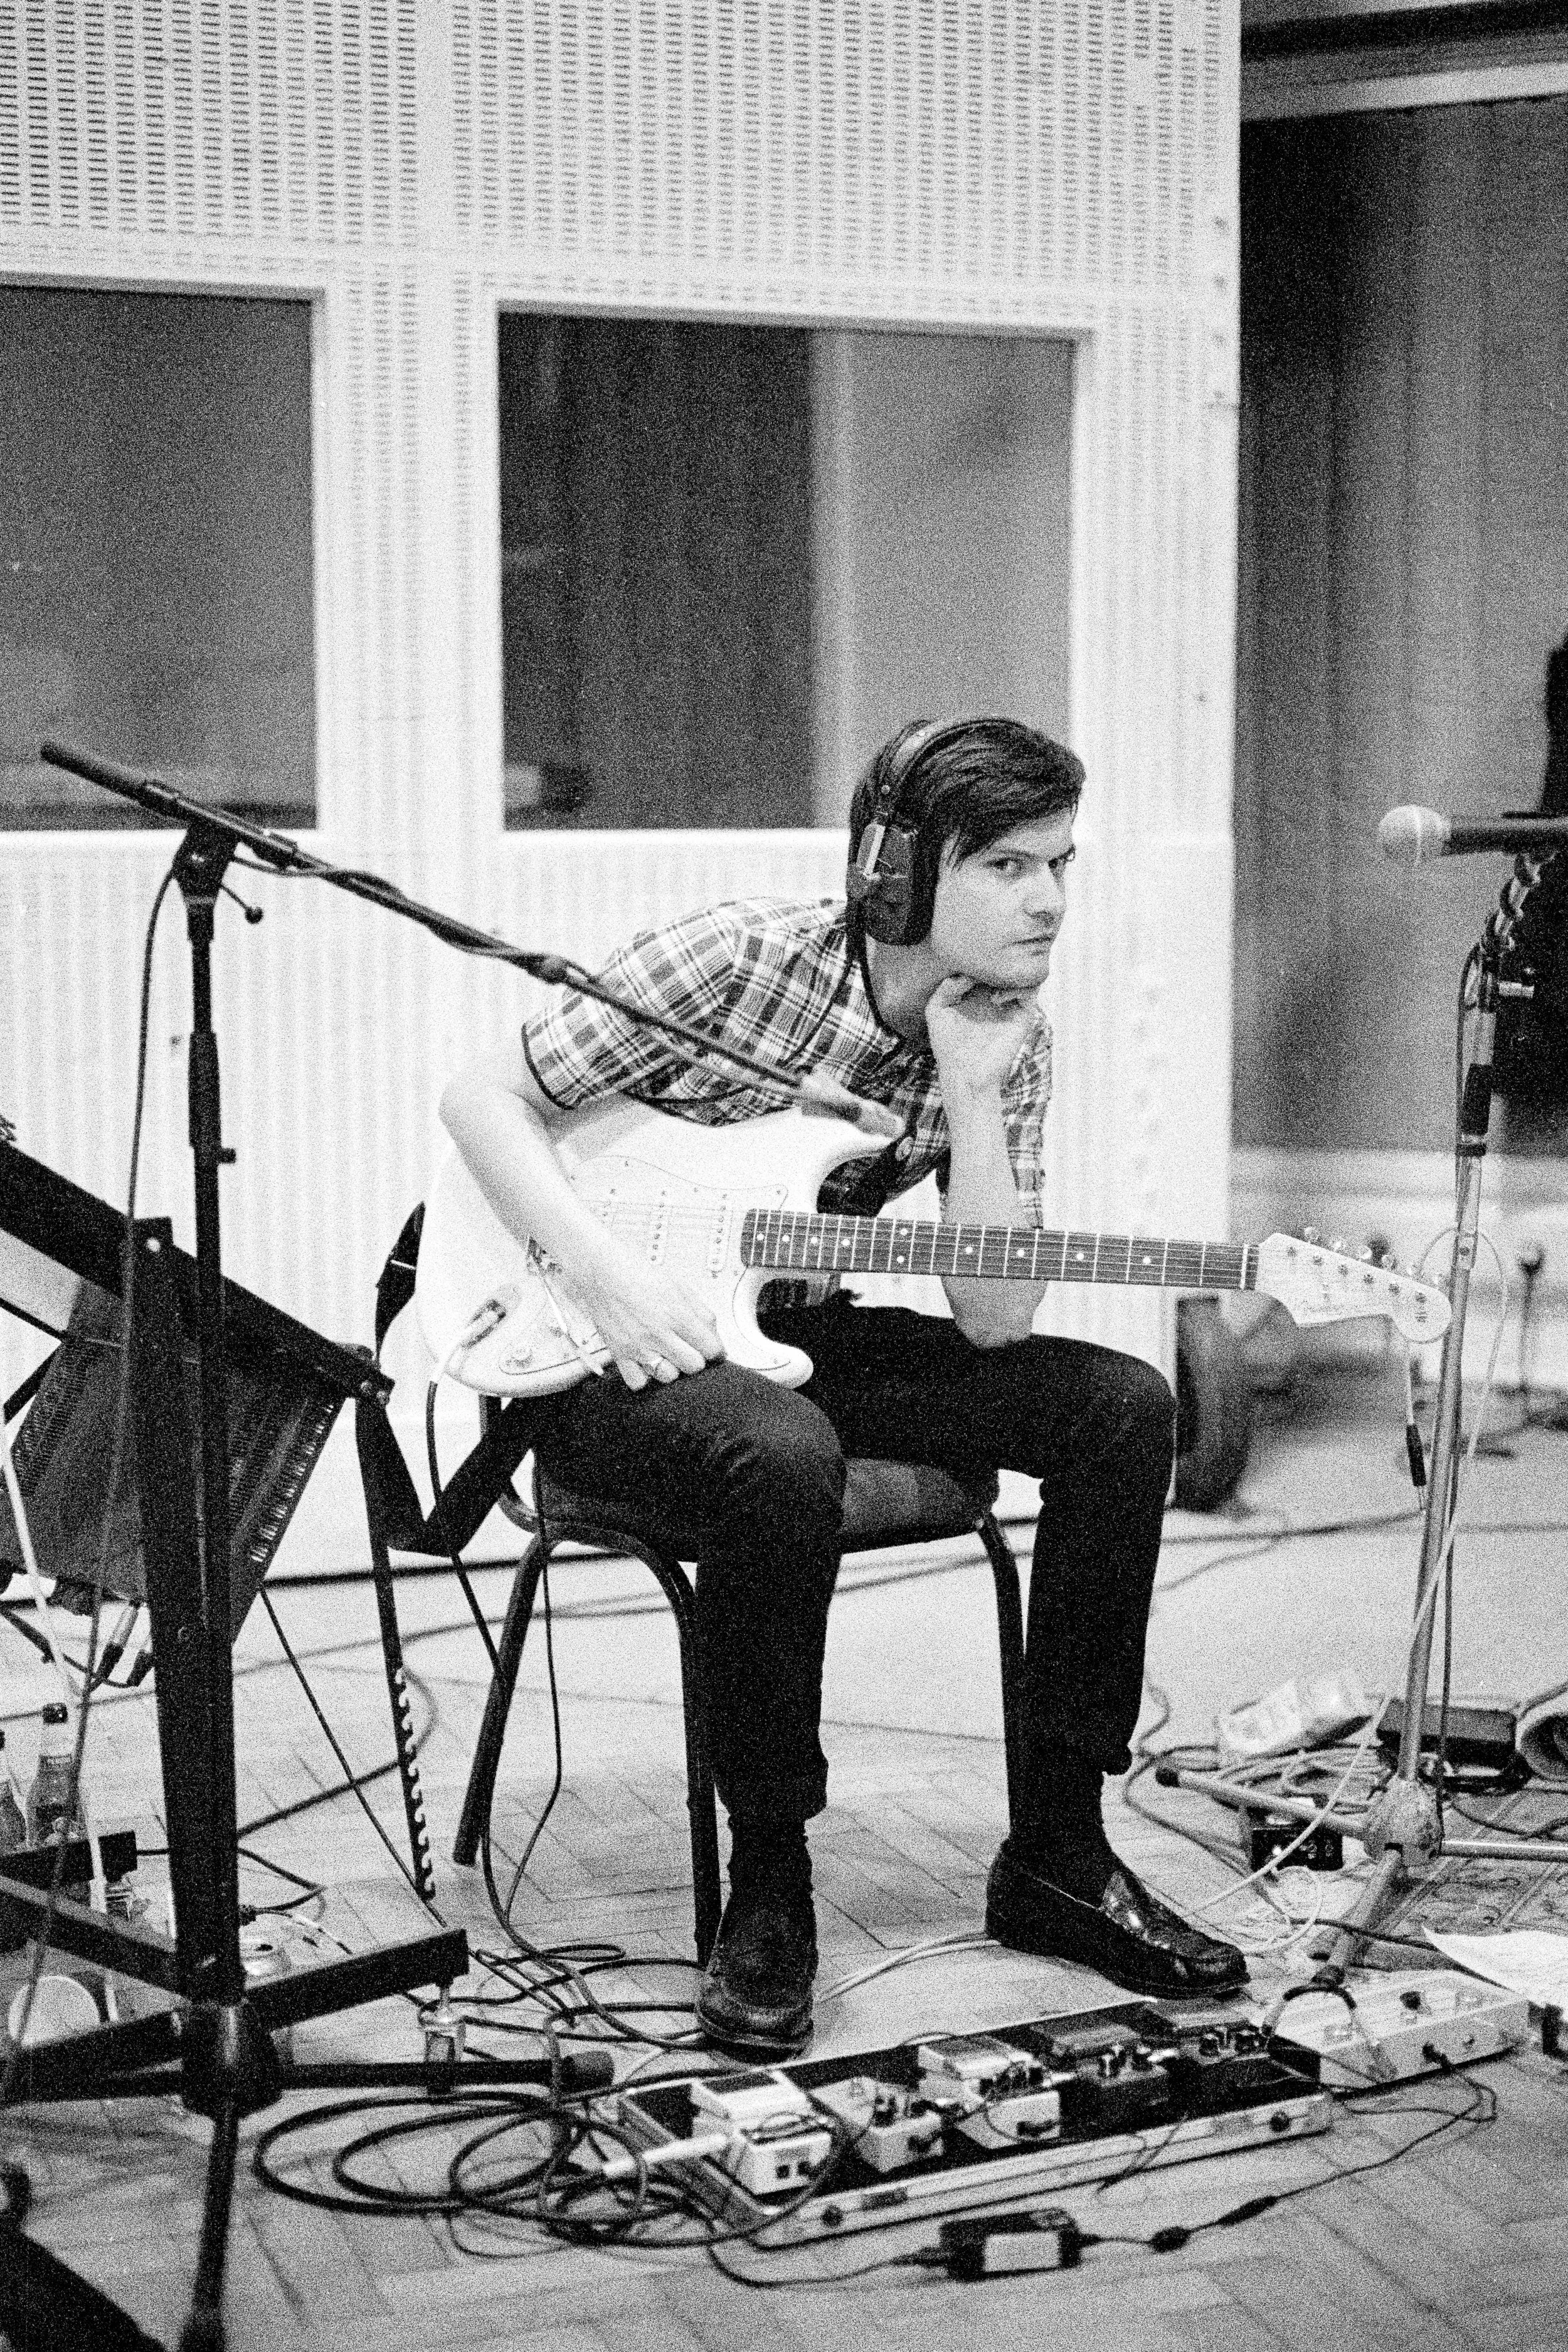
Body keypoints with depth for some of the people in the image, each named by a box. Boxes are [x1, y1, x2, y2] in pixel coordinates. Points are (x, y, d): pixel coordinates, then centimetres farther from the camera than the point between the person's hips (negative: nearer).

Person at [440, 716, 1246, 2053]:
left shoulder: (1008, 1040, -3)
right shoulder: (738, 963, -18)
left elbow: (995, 1322, -11)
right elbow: (484, 1099, -12)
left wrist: (971, 1098, -21)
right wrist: (604, 1270, -25)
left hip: (790, 1336, 6)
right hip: (607, 1355, -6)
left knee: (1118, 1404, -10)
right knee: (783, 1458, -39)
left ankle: (1057, 1854, -2)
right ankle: (768, 1887, -20)